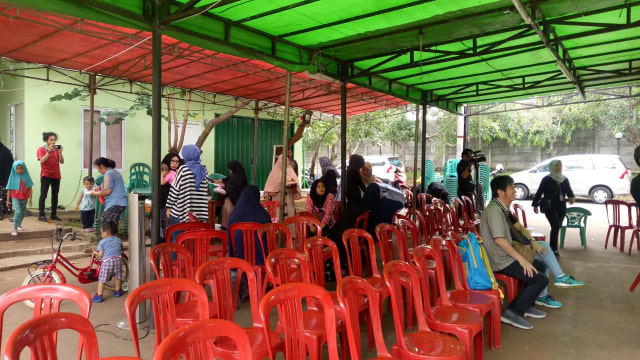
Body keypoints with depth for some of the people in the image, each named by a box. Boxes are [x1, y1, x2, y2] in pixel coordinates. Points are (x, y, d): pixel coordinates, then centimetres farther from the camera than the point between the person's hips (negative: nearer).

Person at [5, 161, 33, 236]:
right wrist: (8, 200, 1)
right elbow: (9, 189, 0)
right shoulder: (13, 177, -5)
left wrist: (30, 199, -3)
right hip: (15, 197, -3)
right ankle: (15, 229, -15)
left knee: (23, 212, 15)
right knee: (18, 211, -18)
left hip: (24, 197, 3)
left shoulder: (26, 177, -1)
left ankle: (19, 225, 39)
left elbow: (30, 188, 1)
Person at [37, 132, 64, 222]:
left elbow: (62, 161, 3)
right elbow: (42, 160, -15)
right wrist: (49, 151, -19)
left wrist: (60, 152, -11)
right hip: (46, 175, -4)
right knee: (43, 195, -5)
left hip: (56, 175, 4)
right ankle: (41, 215, -4)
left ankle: (54, 215, 13)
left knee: (55, 196, 7)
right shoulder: (41, 149, 0)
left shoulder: (57, 149, 9)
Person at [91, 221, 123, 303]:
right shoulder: (118, 240, 15)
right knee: (118, 276, 21)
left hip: (107, 261, -4)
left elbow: (100, 255, 0)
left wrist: (95, 253, 21)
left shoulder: (102, 242, 2)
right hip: (118, 259, 4)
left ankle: (99, 296, 4)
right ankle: (118, 291, 33)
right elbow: (121, 249, 28)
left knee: (102, 279, 4)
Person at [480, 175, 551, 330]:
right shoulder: (494, 209, -22)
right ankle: (512, 313, -7)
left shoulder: (502, 208, 12)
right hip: (500, 262, -11)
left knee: (539, 266, 22)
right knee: (541, 280, -11)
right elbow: (499, 239, -29)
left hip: (504, 256, 11)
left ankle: (526, 306, 27)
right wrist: (521, 259, -23)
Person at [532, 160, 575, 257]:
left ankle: (552, 248, 20)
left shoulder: (565, 179, 11)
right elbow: (539, 193, -2)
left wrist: (572, 197, -16)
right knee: (556, 226, -17)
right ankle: (554, 249, -10)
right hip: (550, 207, -5)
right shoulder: (547, 180, -5)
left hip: (561, 207, 6)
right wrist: (535, 205, -2)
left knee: (557, 227, 8)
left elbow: (569, 190, 7)